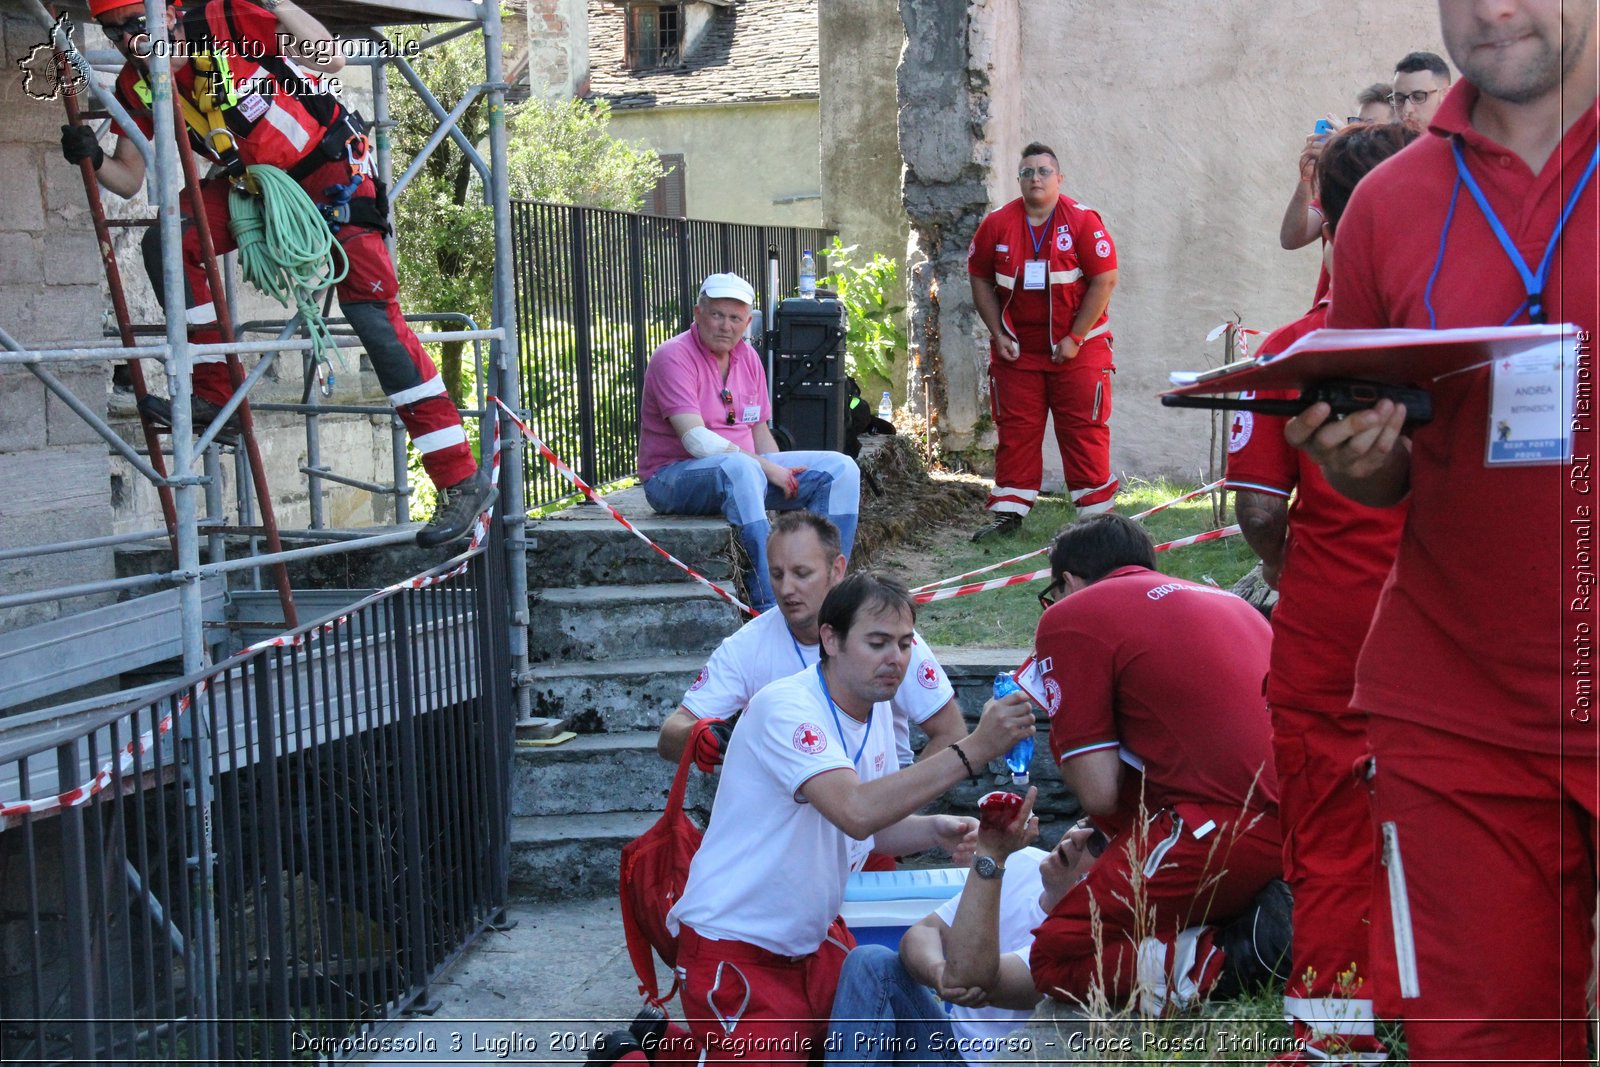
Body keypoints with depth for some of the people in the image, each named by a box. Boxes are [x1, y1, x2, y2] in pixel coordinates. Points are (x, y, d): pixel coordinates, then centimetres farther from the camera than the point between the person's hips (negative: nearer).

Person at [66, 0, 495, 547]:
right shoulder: (137, 87, -4)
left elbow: (332, 59, -24)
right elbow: (129, 179, 2)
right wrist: (93, 158, -18)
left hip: (329, 164, -7)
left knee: (370, 312, -18)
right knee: (168, 242, -12)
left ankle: (462, 480, -18)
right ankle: (215, 399, 2)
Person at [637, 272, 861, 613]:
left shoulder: (747, 356, 10)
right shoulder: (674, 357, -14)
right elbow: (696, 440, -23)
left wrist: (784, 478, -2)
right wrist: (767, 469, -22)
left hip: (746, 469, 8)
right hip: (674, 476, -8)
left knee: (840, 468, -6)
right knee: (739, 467, -41)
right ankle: (769, 606, -42)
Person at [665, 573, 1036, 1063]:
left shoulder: (876, 709, 4)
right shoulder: (785, 709, -23)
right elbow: (856, 811, -38)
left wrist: (934, 830, -9)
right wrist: (973, 750, -41)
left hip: (812, 941, 9)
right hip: (736, 951, -9)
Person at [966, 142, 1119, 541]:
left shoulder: (1083, 221, -7)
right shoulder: (997, 224, 2)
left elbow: (1104, 280, -10)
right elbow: (980, 280, 9)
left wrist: (1075, 339, -12)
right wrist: (998, 335, -1)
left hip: (1077, 348, -3)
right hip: (1016, 350, 3)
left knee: (1084, 430, -1)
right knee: (1015, 431, 5)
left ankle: (1096, 513, 7)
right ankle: (1009, 514, 11)